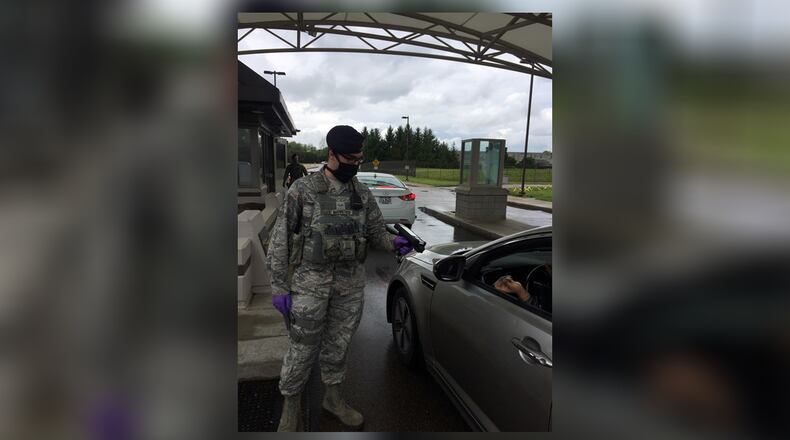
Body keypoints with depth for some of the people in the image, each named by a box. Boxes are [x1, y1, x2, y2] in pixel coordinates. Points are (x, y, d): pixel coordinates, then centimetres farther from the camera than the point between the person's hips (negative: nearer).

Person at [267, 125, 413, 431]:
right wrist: (279, 286, -9)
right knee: (302, 348, 5)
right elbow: (281, 238, -6)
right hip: (311, 282, -3)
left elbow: (376, 231, 10)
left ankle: (333, 397, 38)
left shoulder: (363, 194, 4)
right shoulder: (303, 190, -8)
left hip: (352, 284, 4)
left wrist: (394, 242, -13)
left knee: (338, 345, 17)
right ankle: (291, 406, 28)